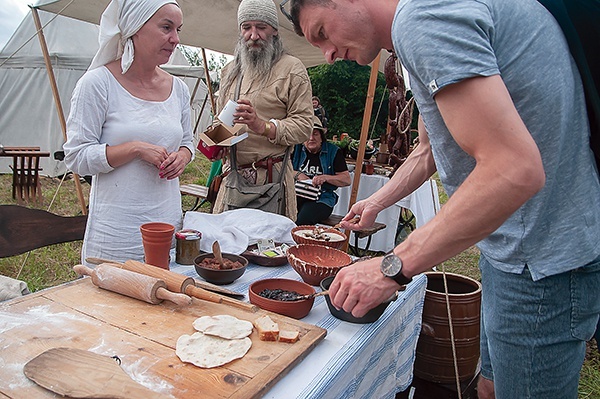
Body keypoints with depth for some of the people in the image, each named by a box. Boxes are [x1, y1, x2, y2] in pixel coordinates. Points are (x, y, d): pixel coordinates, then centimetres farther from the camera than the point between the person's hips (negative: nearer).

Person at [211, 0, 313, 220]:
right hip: (232, 174, 5)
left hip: (270, 177, -5)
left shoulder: (292, 69, -1)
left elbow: (304, 124, -9)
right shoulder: (230, 70, 18)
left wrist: (263, 126, -23)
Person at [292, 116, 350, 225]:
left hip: (321, 198, -2)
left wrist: (325, 178, -12)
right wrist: (297, 174, -4)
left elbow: (347, 180, 2)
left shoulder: (333, 151, 7)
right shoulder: (296, 149, 13)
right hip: (295, 194, 2)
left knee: (301, 222, -32)